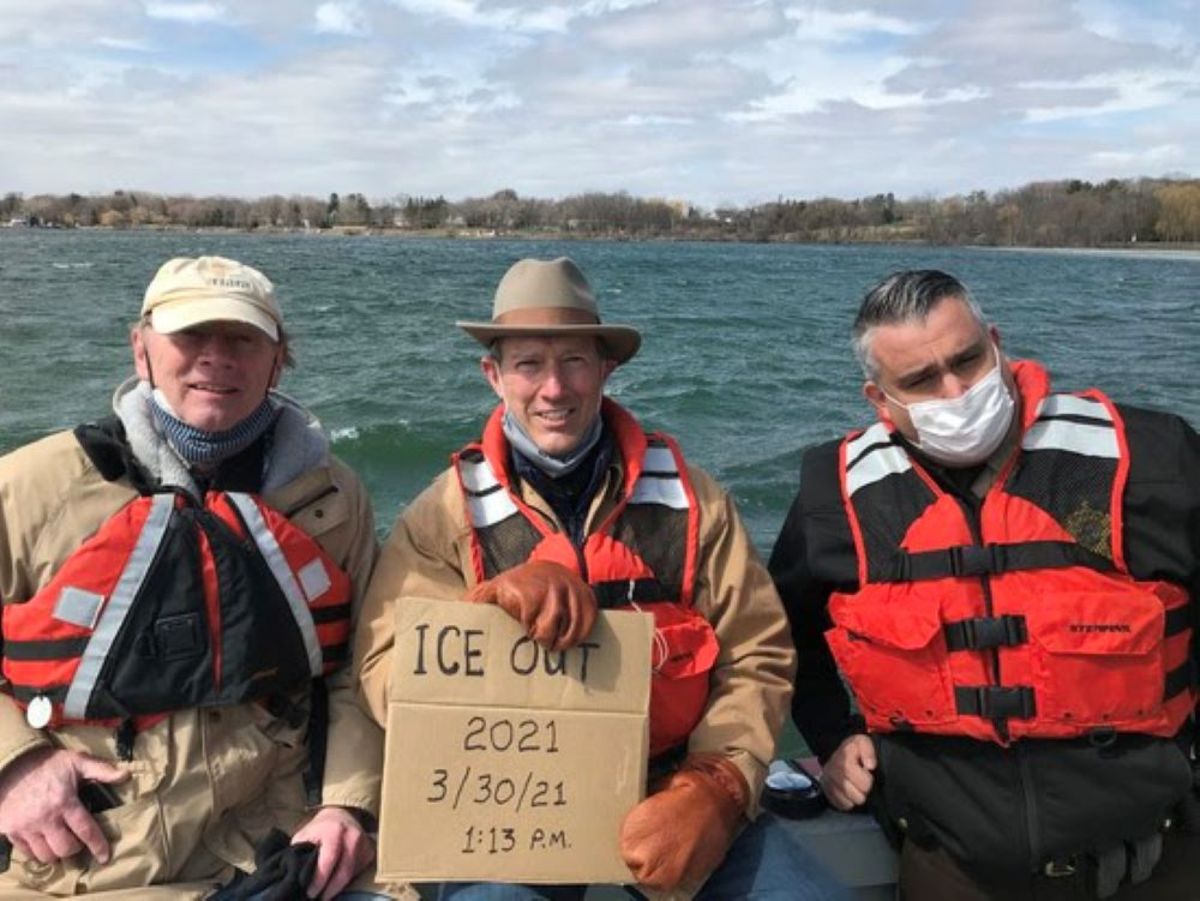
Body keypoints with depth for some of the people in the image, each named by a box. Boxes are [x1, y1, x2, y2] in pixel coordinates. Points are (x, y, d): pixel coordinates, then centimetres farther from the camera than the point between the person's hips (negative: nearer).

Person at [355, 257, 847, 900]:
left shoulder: (684, 495, 2)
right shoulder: (449, 511, -1)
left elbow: (757, 658, 1)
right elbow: (385, 681, -6)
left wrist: (713, 788, -13)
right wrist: (494, 600, -22)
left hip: (671, 785, 2)